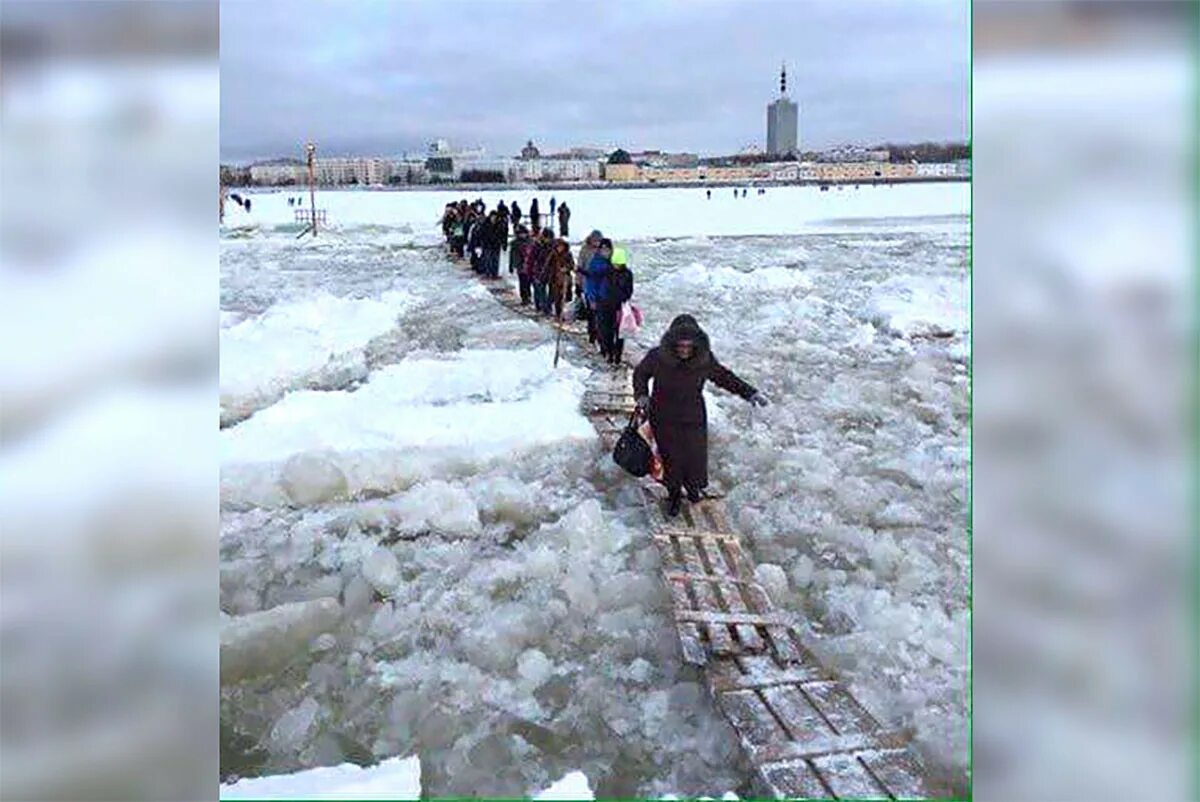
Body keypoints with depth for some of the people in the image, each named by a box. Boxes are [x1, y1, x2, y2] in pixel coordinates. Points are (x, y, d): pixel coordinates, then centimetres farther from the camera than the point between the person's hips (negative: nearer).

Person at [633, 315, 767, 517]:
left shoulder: (704, 359, -17)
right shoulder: (657, 357, -21)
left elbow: (723, 377, 0)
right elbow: (640, 374, -1)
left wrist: (750, 393, -5)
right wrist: (642, 395, -18)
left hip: (693, 419, 1)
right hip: (664, 419, -1)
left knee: (695, 455, 13)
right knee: (671, 457, 11)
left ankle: (693, 487, 48)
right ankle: (674, 495, 38)